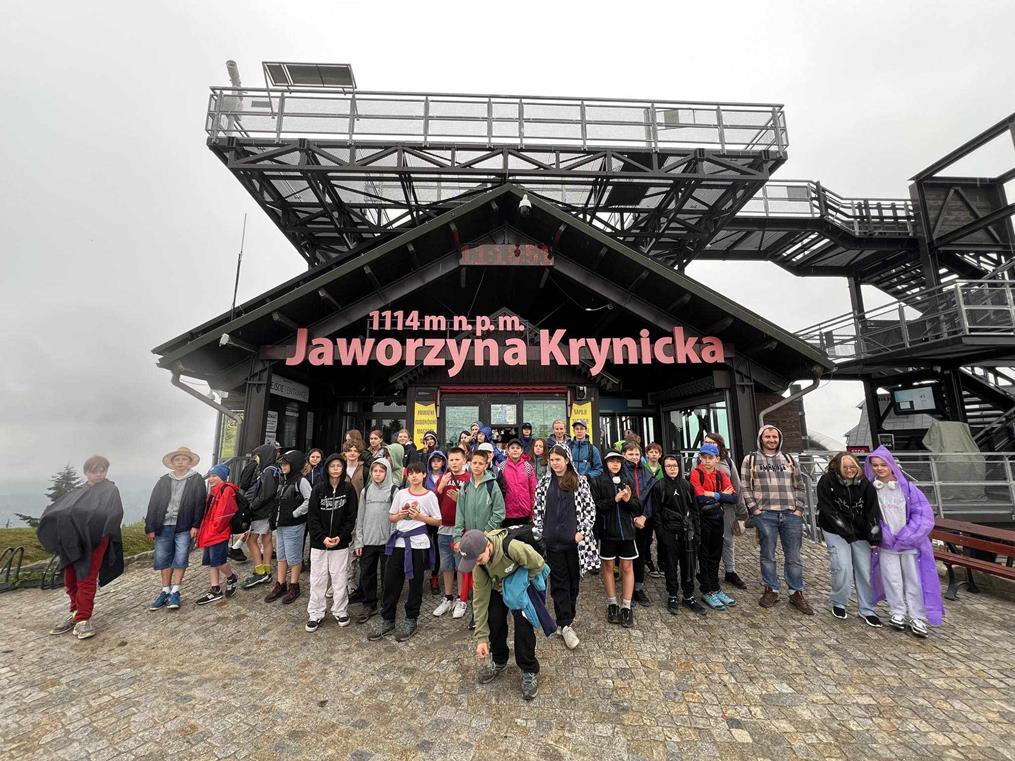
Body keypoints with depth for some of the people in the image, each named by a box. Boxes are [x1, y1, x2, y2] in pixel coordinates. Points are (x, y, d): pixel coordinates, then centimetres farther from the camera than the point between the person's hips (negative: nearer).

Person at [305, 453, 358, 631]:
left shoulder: (348, 489, -3)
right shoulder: (318, 489, -2)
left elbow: (351, 517, -1)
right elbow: (312, 517, -3)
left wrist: (340, 536, -11)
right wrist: (323, 537, -11)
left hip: (341, 543, 0)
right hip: (319, 543, 1)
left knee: (340, 579, 6)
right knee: (317, 580, 8)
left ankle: (340, 611, 25)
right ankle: (316, 614, 24)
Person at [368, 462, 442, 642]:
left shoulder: (430, 496, -4)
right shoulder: (401, 493, 4)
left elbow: (438, 521, -1)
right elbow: (391, 517, 11)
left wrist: (419, 516, -13)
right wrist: (401, 515, -10)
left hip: (418, 543, -3)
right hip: (399, 541, 3)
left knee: (415, 583, 8)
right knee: (391, 581, 8)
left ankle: (411, 620, 25)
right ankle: (387, 620, 25)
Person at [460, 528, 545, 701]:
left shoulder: (513, 547, -44)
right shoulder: (478, 563, -26)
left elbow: (538, 565, -26)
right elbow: (481, 599, -17)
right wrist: (481, 637, -16)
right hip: (498, 588, 4)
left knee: (523, 625, -14)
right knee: (494, 621, -4)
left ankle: (529, 671, 9)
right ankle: (499, 662, 23)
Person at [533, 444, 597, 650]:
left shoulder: (580, 481, -2)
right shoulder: (544, 482, 4)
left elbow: (590, 509, -2)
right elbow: (538, 509, 8)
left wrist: (582, 532, -9)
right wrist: (539, 532, 2)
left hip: (574, 539, -1)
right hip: (553, 540, 1)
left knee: (573, 579, 11)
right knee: (558, 581, 3)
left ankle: (566, 618, 30)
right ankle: (566, 625, 11)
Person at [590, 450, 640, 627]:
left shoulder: (627, 482, 6)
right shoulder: (598, 482, -4)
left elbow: (637, 508, 5)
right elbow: (595, 506, -13)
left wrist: (628, 501, -16)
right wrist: (615, 499, -21)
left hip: (626, 530, 2)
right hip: (607, 531, -2)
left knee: (627, 567, 6)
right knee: (608, 567, 10)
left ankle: (626, 607, 18)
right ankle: (612, 604, 25)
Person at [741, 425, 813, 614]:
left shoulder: (789, 460, 13)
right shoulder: (751, 459, 3)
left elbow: (799, 487, 13)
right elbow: (745, 487, -1)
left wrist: (799, 509, 3)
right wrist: (754, 508, -7)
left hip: (791, 514, 3)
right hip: (765, 514, -2)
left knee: (794, 557, 9)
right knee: (768, 556, 7)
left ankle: (796, 594, 22)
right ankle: (771, 590, 21)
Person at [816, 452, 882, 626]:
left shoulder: (865, 484, -4)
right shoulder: (826, 482, -14)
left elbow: (873, 511, -5)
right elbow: (828, 511, -14)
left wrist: (875, 537, -12)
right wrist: (847, 532, -16)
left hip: (860, 533, 4)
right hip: (836, 532, -3)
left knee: (865, 569, 4)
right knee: (843, 567, -12)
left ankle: (866, 610, 23)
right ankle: (838, 603, 11)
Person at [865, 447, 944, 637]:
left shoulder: (907, 488, -7)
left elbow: (923, 514, -6)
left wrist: (904, 537, -11)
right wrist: (885, 536, -8)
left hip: (910, 542, 0)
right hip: (886, 544, 0)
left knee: (914, 580, 9)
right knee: (892, 579, 5)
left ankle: (917, 618, 22)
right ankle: (898, 613, 21)